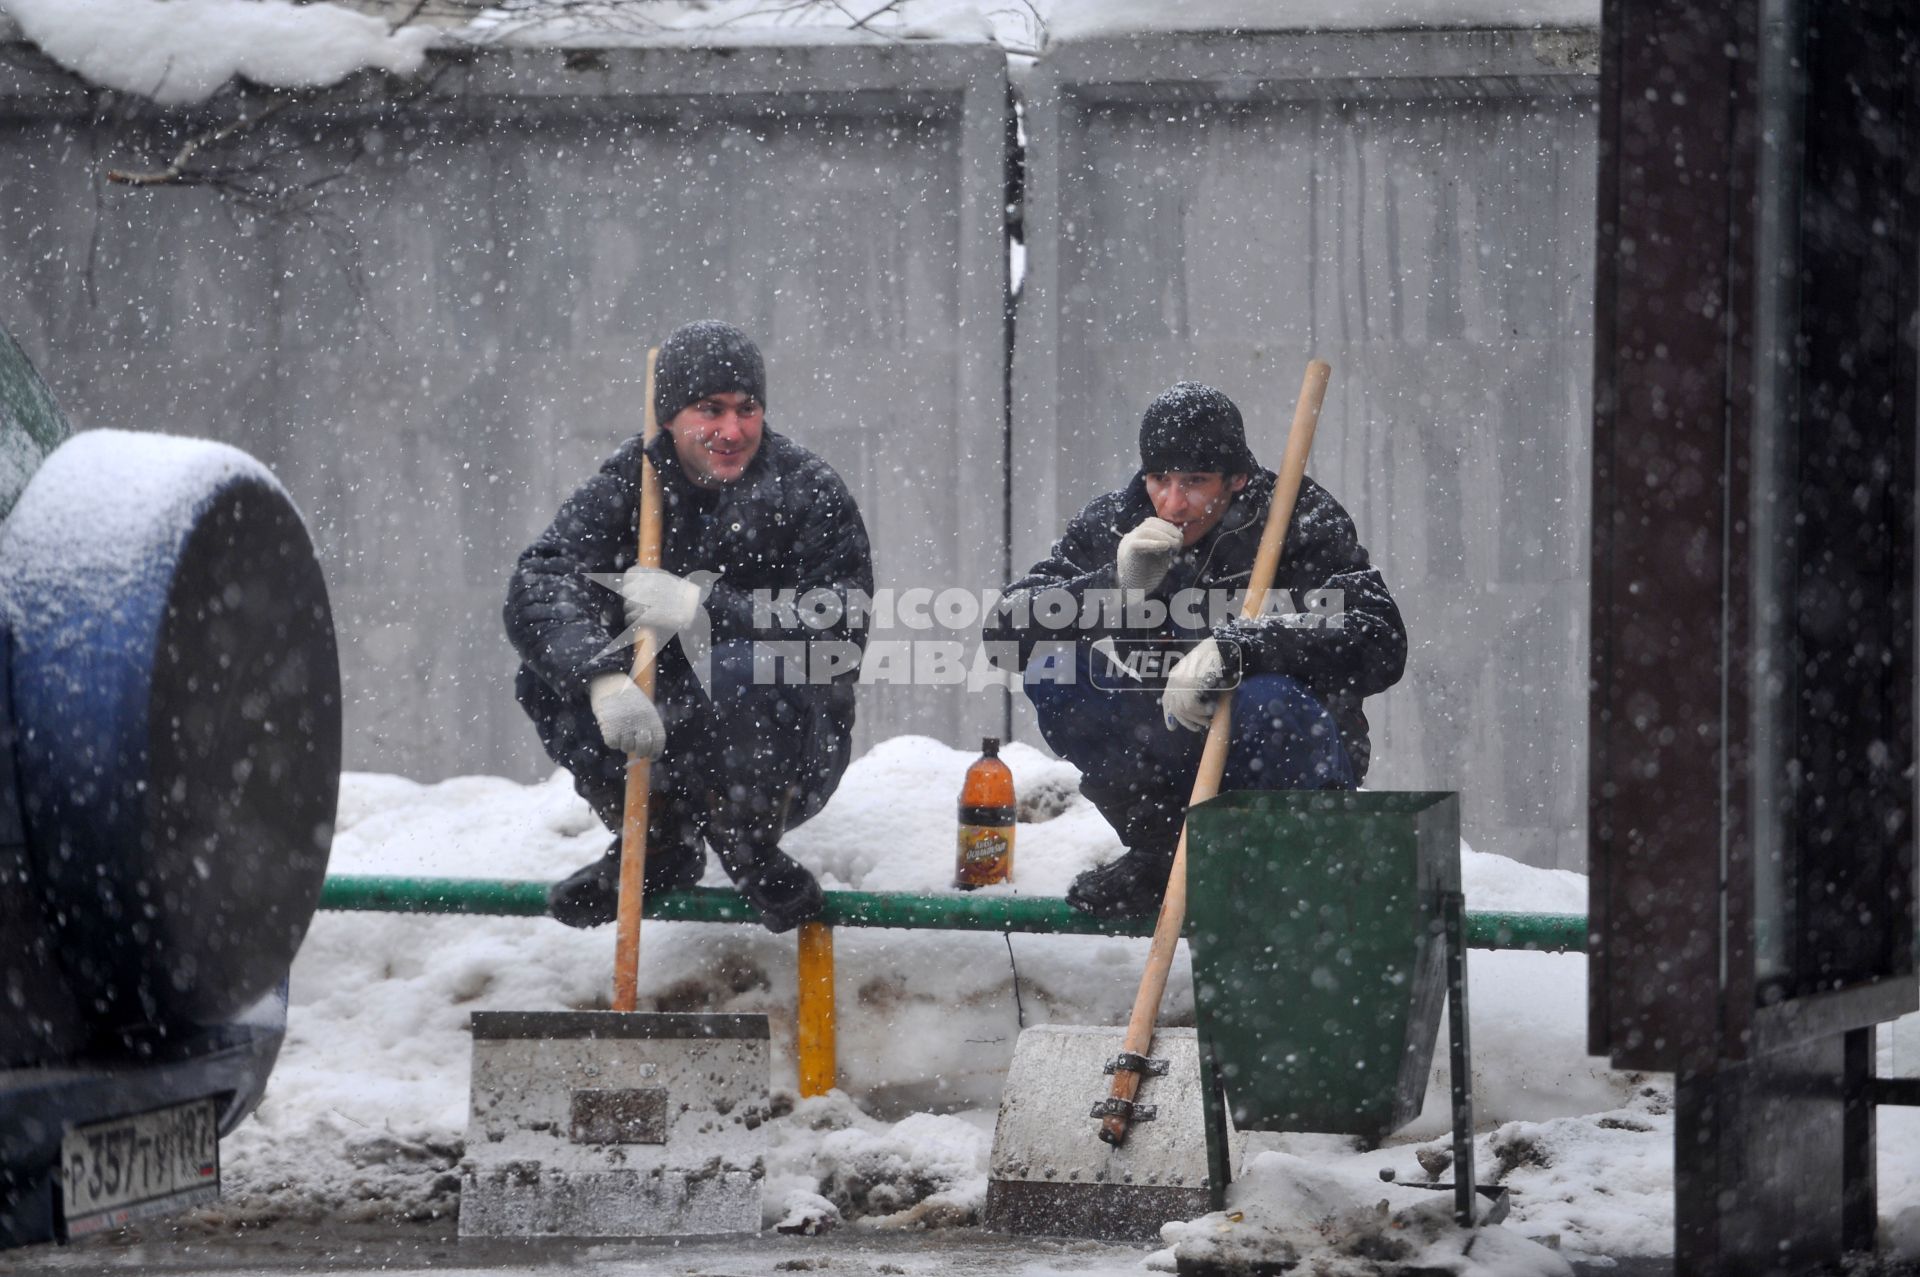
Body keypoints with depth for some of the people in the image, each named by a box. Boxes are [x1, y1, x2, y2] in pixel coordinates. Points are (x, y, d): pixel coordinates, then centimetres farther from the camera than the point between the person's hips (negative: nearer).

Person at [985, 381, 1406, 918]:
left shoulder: (1301, 520, -17)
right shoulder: (1113, 523, -5)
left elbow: (1380, 642, -31)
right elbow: (1005, 626, -12)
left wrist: (1233, 650, -44)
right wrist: (1117, 586, -29)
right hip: (1170, 748, 4)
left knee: (1266, 700, -37)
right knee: (1053, 667, -16)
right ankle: (1161, 851, -2)